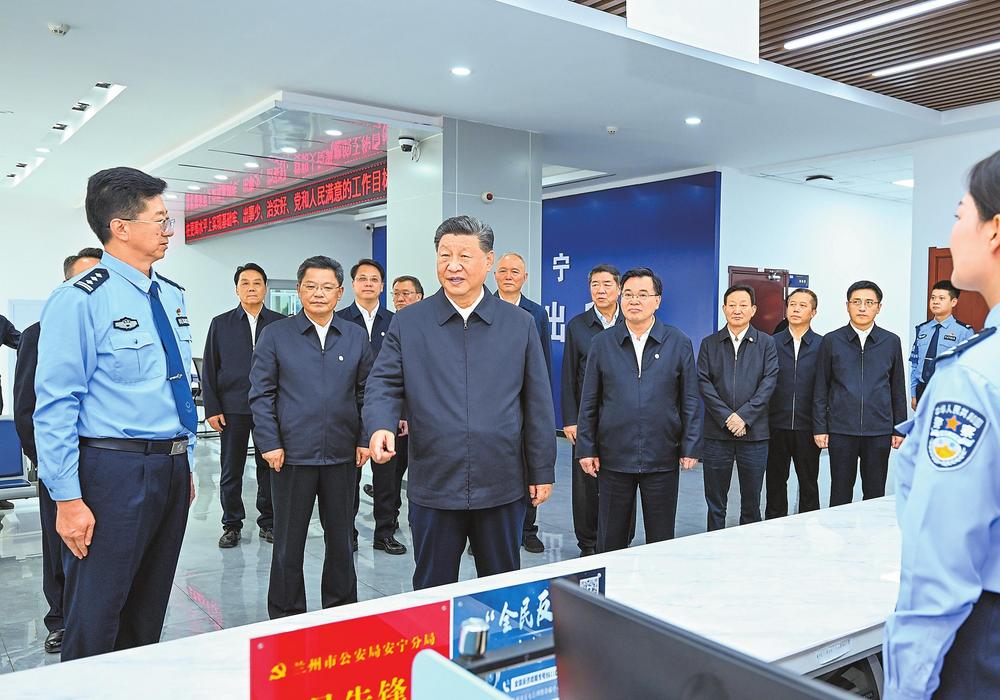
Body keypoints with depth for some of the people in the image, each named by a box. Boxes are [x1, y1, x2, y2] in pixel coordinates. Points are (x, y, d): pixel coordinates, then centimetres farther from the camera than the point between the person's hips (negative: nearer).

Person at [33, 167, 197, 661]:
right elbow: (55, 405, -14)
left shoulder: (172, 296, 9)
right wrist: (67, 498, -15)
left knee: (148, 614, 19)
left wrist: (186, 464, 16)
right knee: (95, 620, 4)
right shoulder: (80, 300, -12)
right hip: (113, 469, -7)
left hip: (172, 467, 7)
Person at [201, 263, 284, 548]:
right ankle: (232, 525, 20)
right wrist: (212, 408, -2)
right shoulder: (221, 324, 7)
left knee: (269, 467, 6)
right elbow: (209, 369, 5)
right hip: (232, 409, 0)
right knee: (231, 471, 7)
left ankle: (268, 522, 20)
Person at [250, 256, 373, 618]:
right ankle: (285, 618, 24)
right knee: (289, 541, 9)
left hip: (342, 454, 2)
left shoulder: (357, 337, 6)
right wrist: (269, 443, -8)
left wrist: (365, 438, 0)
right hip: (292, 454, -2)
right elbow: (261, 394, -2)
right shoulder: (275, 335, 0)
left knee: (341, 538, 14)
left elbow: (366, 392, 8)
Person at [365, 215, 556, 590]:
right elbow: (384, 384, -1)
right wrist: (380, 426, -22)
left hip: (502, 486, 1)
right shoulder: (407, 323, 2)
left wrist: (542, 471, 3)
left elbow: (537, 403, 4)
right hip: (433, 485, 0)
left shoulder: (520, 325, 3)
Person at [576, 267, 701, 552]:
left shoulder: (679, 343, 2)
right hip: (614, 457, 1)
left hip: (662, 458, 0)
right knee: (610, 538, 10)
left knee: (661, 539, 11)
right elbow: (589, 401, 4)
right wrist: (586, 449, 1)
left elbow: (691, 400, 2)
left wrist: (690, 448, -3)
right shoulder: (602, 343, 3)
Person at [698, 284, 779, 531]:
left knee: (751, 502, 9)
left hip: (754, 432, 0)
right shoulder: (709, 343, 7)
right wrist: (727, 417, -13)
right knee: (715, 503, 7)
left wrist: (744, 415, -14)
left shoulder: (766, 343, 6)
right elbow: (704, 383, -2)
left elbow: (769, 382, -4)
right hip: (717, 432, 0)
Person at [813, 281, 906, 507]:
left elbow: (898, 389, 9)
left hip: (879, 431, 1)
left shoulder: (891, 342, 5)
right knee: (840, 494, 7)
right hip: (841, 430, -1)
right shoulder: (831, 341, 2)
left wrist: (899, 429, 6)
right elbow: (821, 389, 3)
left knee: (875, 494, 9)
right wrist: (819, 428, -1)